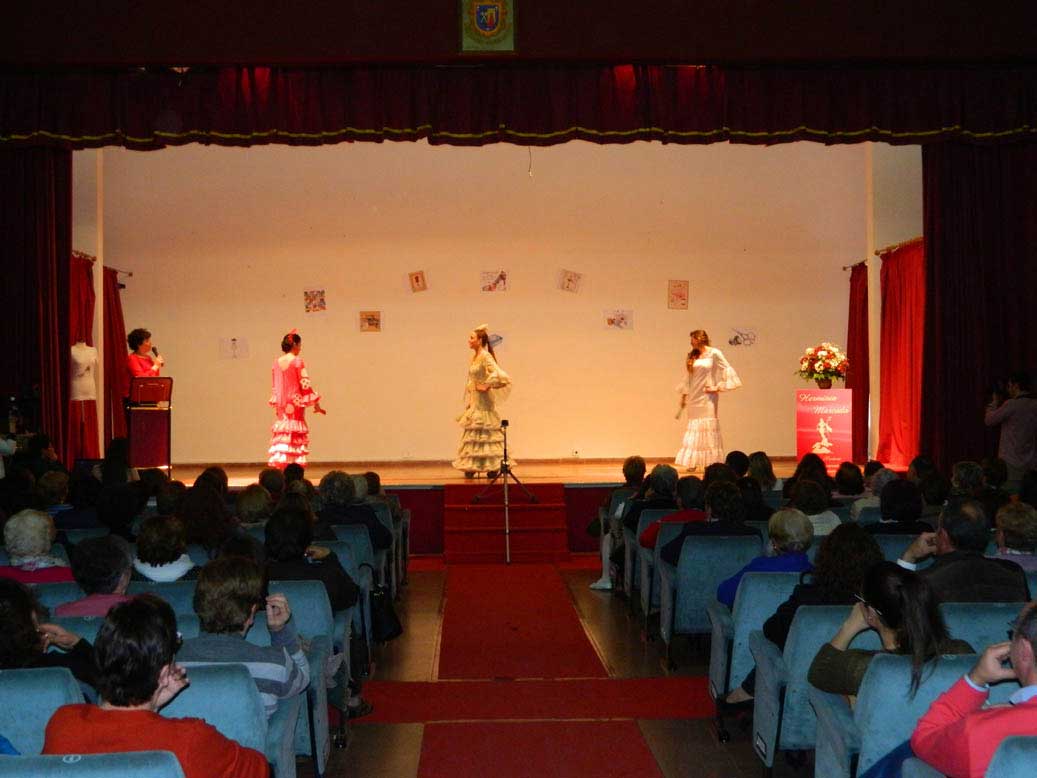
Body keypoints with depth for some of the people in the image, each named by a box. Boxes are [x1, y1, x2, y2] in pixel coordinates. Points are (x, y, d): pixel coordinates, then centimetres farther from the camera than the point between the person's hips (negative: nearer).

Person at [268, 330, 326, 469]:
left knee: (281, 435, 8)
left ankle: (279, 462, 2)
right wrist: (316, 404, -7)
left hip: (281, 405, 5)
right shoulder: (297, 361, -9)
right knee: (295, 435, -1)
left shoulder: (277, 362, 7)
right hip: (295, 404, -5)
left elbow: (275, 386, 12)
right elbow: (305, 384, -12)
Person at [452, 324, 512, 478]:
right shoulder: (474, 357, 11)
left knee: (484, 433, -4)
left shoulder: (485, 357, -16)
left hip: (482, 401, -9)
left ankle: (492, 468, 3)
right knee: (473, 432, 9)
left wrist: (486, 386, -18)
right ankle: (472, 467, 13)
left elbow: (498, 375, -28)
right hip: (474, 400, 9)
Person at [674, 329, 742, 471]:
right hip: (693, 398, 5)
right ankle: (693, 462, 7)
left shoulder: (714, 354, -4)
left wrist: (718, 387, -9)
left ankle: (712, 463, -1)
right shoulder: (693, 356, 12)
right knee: (694, 428, 4)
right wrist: (684, 395, 15)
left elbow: (727, 371, -5)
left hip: (707, 398, -5)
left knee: (708, 427, -5)